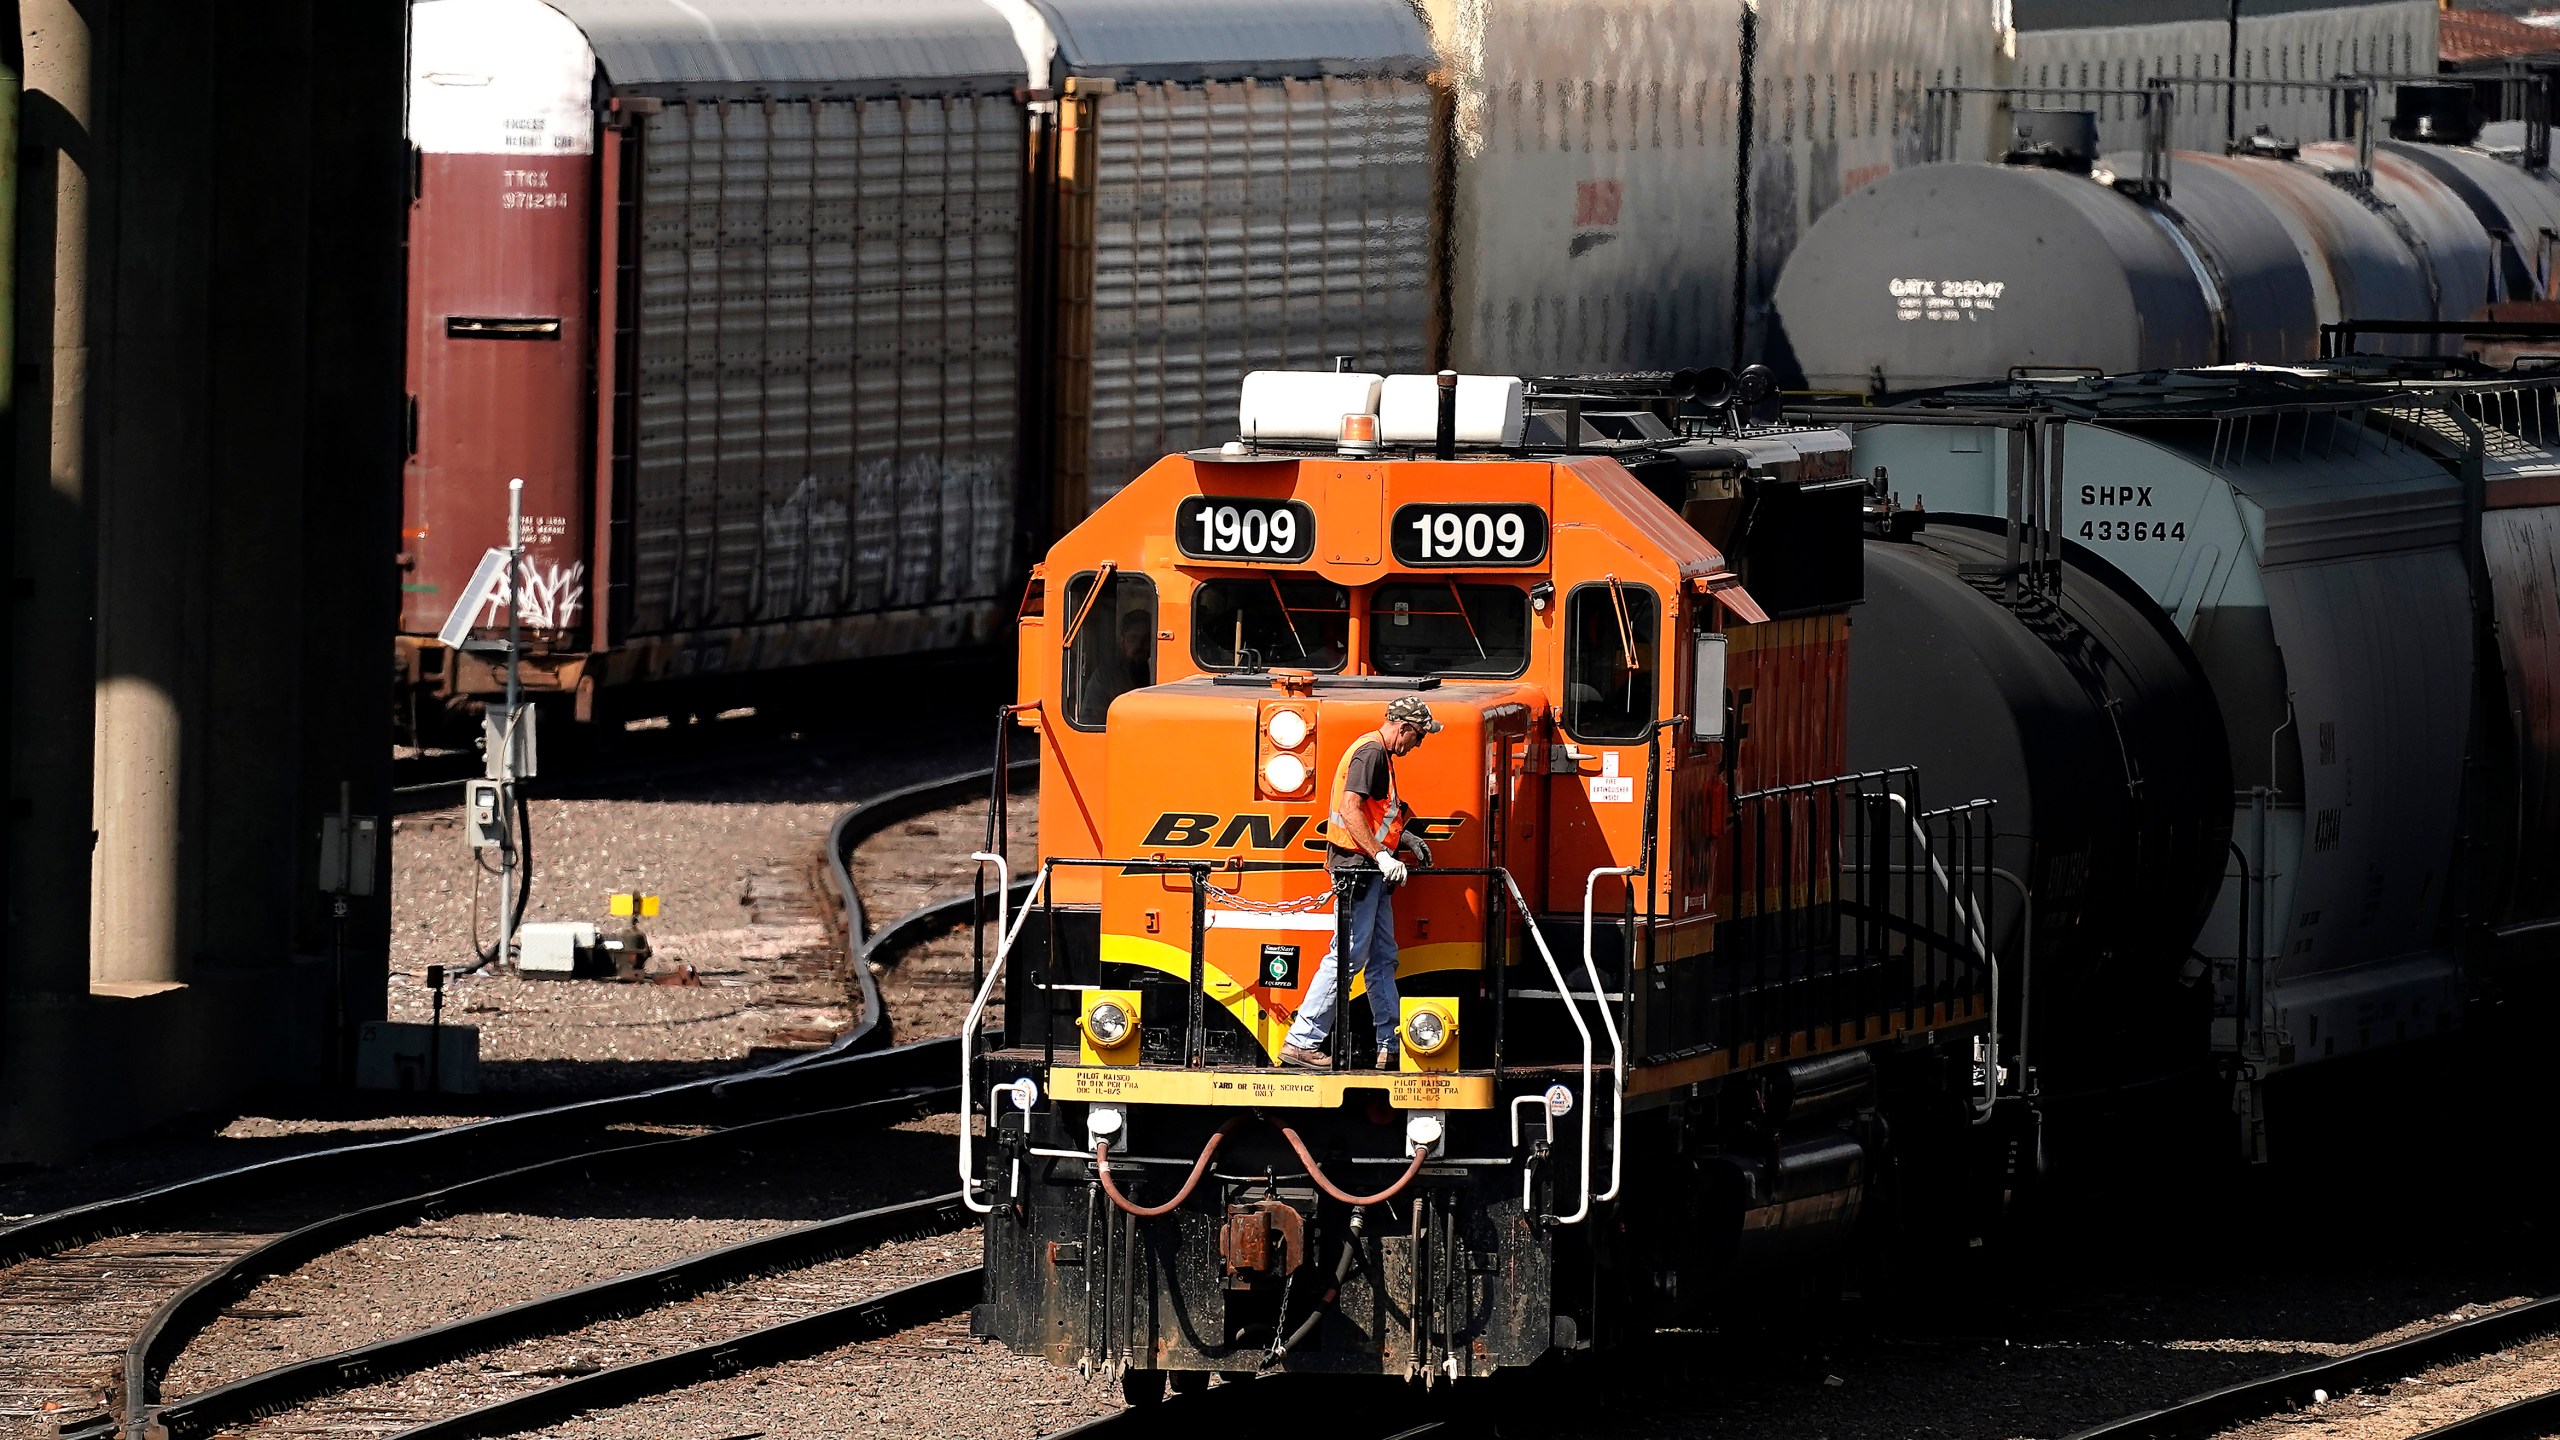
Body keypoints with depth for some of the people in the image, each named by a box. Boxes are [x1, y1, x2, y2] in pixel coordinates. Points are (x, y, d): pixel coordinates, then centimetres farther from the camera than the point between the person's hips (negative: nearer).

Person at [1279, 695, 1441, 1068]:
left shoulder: (1381, 755, 20)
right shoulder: (1371, 753, -13)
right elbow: (1350, 809, -24)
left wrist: (1402, 838, 21)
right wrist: (1382, 855, -27)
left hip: (1372, 872, 11)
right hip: (1357, 868, -11)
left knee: (1383, 957, 11)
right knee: (1348, 954, -10)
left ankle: (1391, 1046, 14)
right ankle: (1301, 1042, -9)